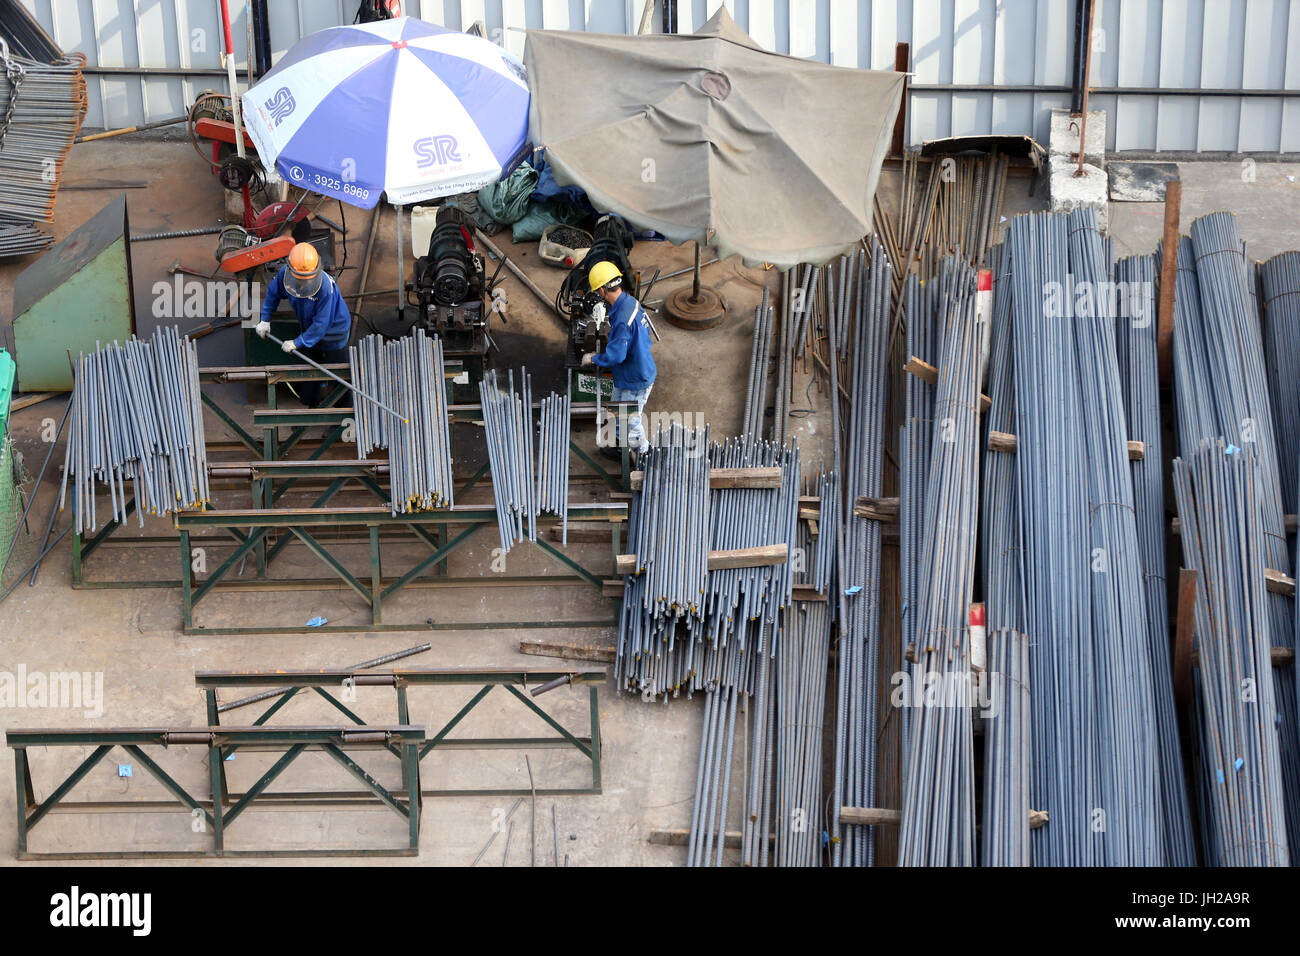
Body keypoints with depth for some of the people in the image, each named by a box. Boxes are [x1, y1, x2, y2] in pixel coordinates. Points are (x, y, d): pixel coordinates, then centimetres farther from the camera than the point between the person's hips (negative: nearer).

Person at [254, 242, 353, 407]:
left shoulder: (326, 286, -39)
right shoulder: (284, 273, -23)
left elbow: (321, 323, -32)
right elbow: (273, 294, 2)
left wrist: (298, 342, -25)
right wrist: (265, 319, 3)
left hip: (333, 330, -6)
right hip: (308, 328, 6)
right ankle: (309, 405, 40)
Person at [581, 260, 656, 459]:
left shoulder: (623, 319, -35)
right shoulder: (630, 301, -4)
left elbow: (616, 355, -31)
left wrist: (593, 359, -13)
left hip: (635, 380, -10)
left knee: (631, 422, 10)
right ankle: (618, 448, 50)